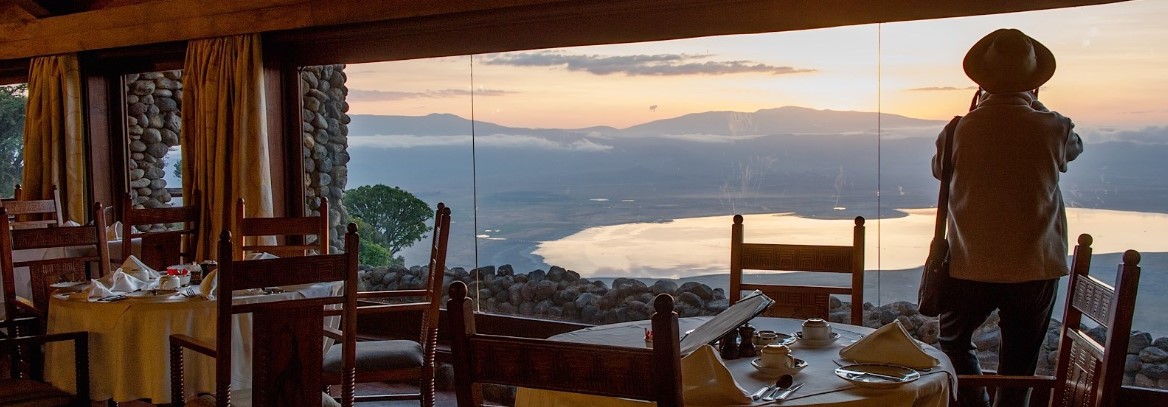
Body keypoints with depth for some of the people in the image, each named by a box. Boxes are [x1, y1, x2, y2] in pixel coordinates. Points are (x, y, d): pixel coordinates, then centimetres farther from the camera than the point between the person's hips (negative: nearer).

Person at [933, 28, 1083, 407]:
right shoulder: (1052, 128, -10)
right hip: (1036, 269, 1)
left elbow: (939, 169, 11)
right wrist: (1035, 105, 19)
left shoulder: (961, 130, -11)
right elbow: (1074, 148, 15)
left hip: (971, 268, 0)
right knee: (1018, 366, 13)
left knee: (954, 342, 21)